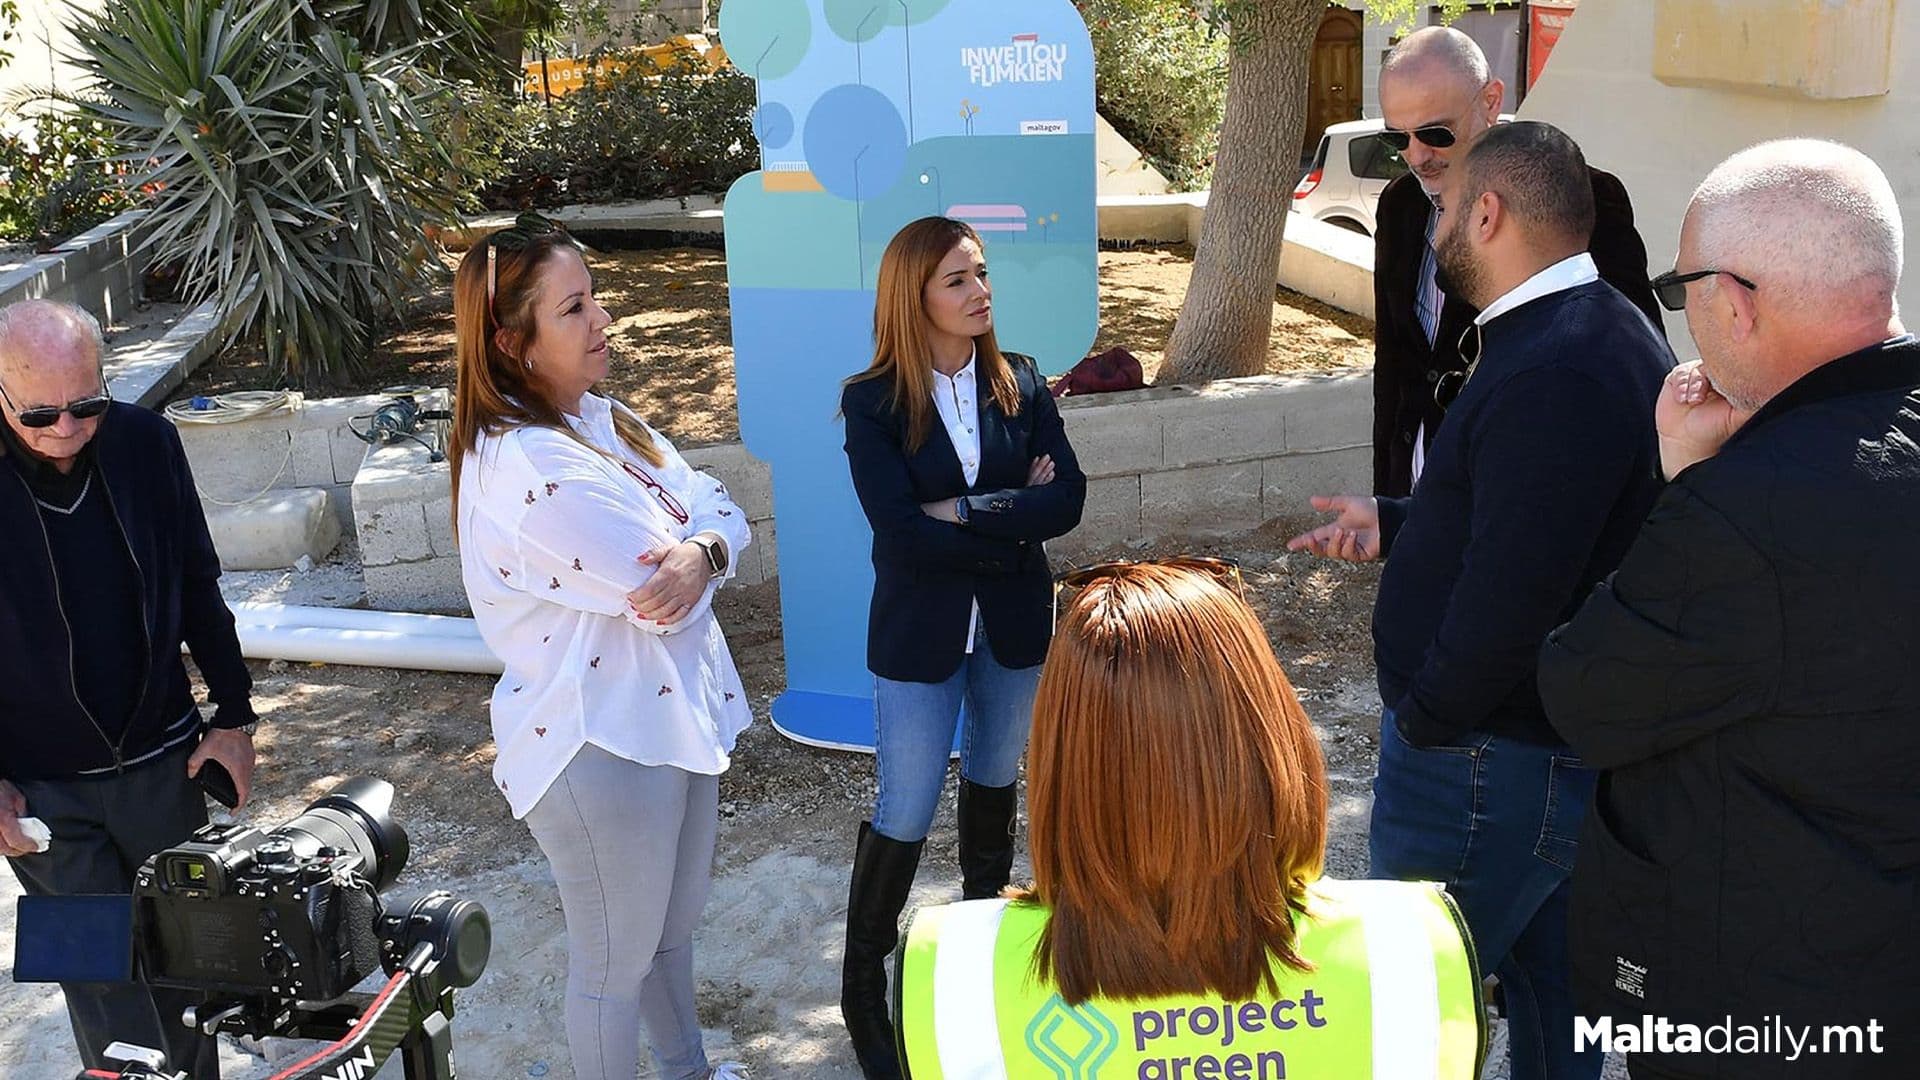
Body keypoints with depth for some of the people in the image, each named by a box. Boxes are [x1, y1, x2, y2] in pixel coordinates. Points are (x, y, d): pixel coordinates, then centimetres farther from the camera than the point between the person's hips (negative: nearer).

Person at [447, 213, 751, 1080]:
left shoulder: (599, 417, 4)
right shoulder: (529, 467, -27)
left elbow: (723, 512, -1)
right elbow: (665, 601, -27)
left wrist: (699, 551, -23)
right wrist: (689, 561, -4)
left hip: (675, 715, 10)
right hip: (603, 746, -10)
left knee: (672, 928, 28)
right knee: (615, 963, 13)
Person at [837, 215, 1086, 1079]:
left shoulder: (1020, 385, -3)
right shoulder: (872, 403, -13)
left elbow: (1067, 497, -11)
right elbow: (902, 531, -21)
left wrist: (968, 509, -20)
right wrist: (1014, 524, -16)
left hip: (1014, 622, 4)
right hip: (919, 631, -3)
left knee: (995, 779, 21)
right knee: (905, 815, 2)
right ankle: (863, 984, 20)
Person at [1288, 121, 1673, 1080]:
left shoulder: (1551, 375, -27)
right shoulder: (1606, 335, 9)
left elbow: (1510, 597, -31)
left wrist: (1421, 722, -17)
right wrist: (1392, 525, 19)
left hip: (1489, 759, -10)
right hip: (1566, 741, 10)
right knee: (1547, 990, 24)